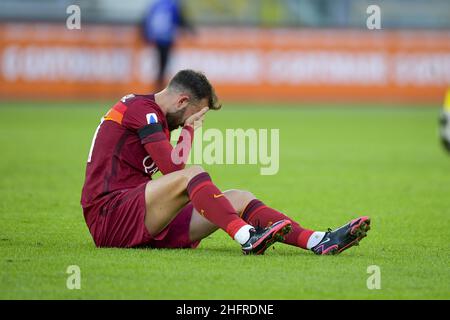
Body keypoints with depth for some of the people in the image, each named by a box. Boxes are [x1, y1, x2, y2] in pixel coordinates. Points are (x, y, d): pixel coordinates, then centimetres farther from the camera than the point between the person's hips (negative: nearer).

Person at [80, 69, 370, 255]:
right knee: (193, 174, -29)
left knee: (239, 198, -2)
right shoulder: (142, 109, -8)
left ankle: (319, 241, -19)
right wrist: (190, 129, 0)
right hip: (108, 217, -9)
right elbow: (174, 167, -15)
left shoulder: (150, 115, 23)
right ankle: (249, 238, -46)